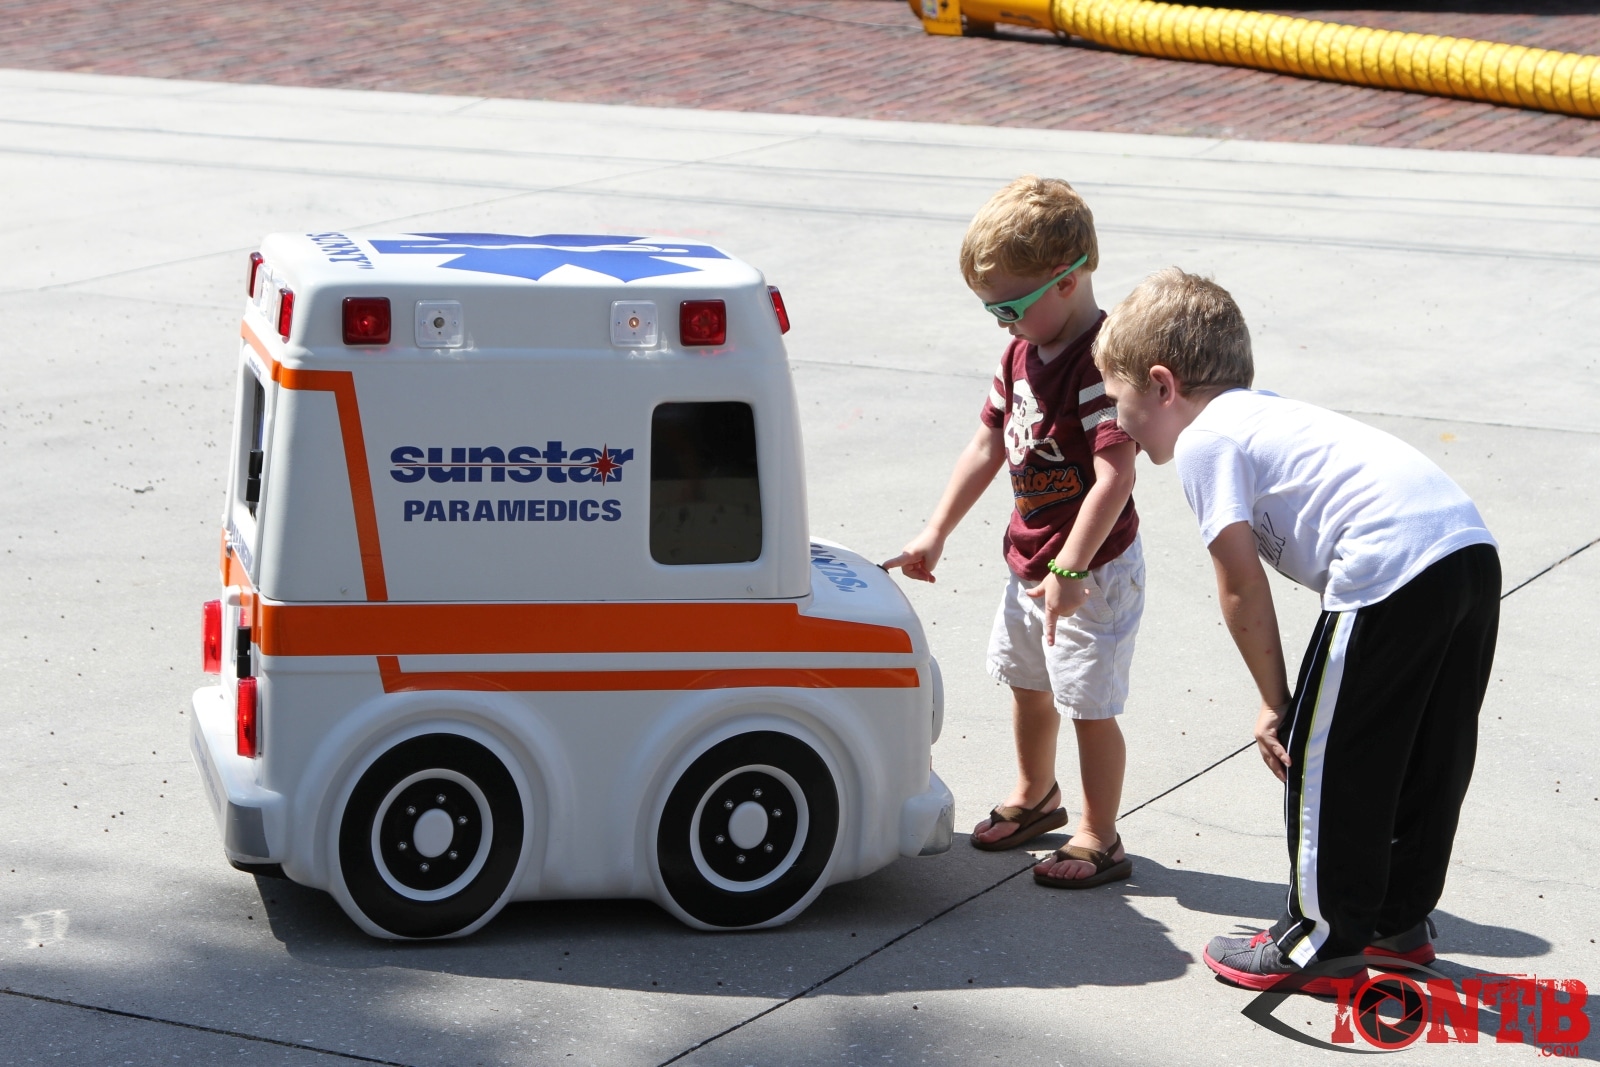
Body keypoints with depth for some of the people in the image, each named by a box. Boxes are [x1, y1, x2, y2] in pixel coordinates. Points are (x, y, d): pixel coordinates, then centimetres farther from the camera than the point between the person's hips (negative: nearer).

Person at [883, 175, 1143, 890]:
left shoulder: (1101, 365, -25)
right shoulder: (1023, 353, 4)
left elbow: (1113, 478, -30)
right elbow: (989, 445, 12)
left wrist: (1070, 571, -30)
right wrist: (936, 533, 13)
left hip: (1093, 570, -9)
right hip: (1029, 561, 9)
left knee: (1090, 705, 0)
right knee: (1027, 683, 24)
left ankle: (1099, 840, 14)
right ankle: (1034, 797, 46)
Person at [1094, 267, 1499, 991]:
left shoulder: (1203, 441, 2)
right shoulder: (1265, 415, 28)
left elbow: (1242, 588, -3)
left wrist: (1275, 702, 7)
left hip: (1391, 568, -9)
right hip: (1473, 549, 9)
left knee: (1324, 752, 6)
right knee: (1426, 756, 20)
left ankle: (1323, 936, 15)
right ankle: (1401, 919, 34)